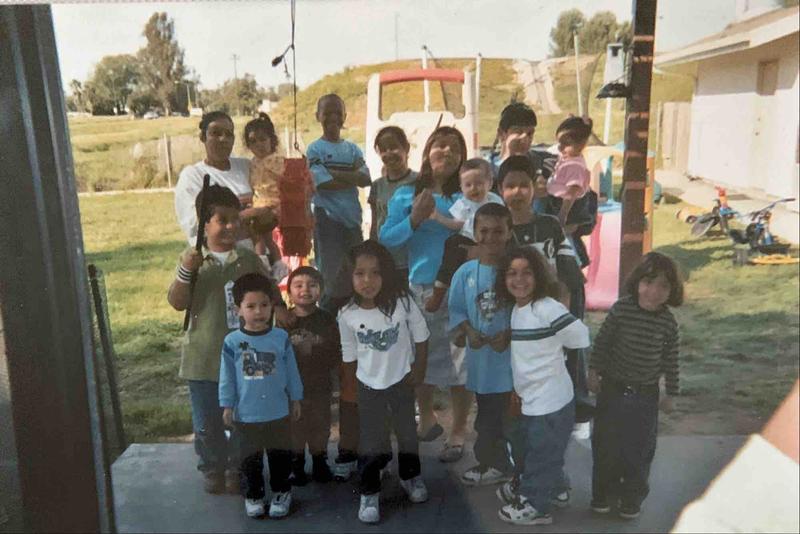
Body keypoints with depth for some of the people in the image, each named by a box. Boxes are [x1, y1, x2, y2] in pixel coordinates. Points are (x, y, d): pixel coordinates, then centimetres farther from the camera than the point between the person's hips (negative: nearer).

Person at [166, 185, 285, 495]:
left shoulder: (248, 259, -1)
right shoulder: (192, 259, -3)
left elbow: (271, 295, 8)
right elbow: (177, 303, -9)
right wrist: (186, 270, -22)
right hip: (204, 358, 0)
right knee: (206, 423, 11)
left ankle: (237, 469, 34)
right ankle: (212, 469, 35)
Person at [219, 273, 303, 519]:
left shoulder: (281, 337, -9)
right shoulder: (232, 341, -11)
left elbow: (291, 371, 1)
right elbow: (227, 376, -3)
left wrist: (296, 399, 6)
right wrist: (227, 405, -1)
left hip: (278, 411, 1)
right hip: (246, 413, 0)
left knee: (280, 455, 15)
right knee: (250, 458, 16)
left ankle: (281, 491, 35)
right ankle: (253, 494, 35)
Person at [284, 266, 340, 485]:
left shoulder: (327, 320, -5)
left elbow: (336, 354, -2)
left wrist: (323, 368, -12)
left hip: (320, 386, 1)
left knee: (320, 425, 14)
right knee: (294, 427, 12)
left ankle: (320, 462, 33)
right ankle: (297, 465, 30)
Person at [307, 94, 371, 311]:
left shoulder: (352, 148, 12)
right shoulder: (315, 149, -1)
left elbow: (366, 179, -3)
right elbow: (325, 184, -13)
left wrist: (334, 173, -12)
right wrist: (352, 178, -6)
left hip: (352, 219, 5)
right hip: (328, 218, -5)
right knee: (331, 278, -5)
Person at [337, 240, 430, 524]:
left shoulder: (402, 302, -22)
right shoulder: (347, 315, -18)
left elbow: (421, 337, -8)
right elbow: (350, 356, -4)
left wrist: (418, 371, -6)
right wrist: (353, 387, 3)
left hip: (402, 381, 1)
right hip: (369, 386, 0)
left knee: (407, 432, 19)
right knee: (371, 442, 6)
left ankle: (410, 476, 44)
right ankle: (369, 493, 25)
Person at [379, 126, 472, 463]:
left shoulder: (466, 197, -1)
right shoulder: (406, 195, 5)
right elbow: (386, 238, -1)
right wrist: (414, 220, -15)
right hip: (417, 289, 3)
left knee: (458, 360, 1)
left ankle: (458, 432, 19)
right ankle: (426, 418, 39)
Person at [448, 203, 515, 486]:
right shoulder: (466, 272, -3)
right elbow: (456, 309, 4)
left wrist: (511, 334, -21)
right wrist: (469, 331, -12)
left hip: (514, 356, -3)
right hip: (481, 356, 3)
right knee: (487, 416, 19)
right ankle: (494, 464, 38)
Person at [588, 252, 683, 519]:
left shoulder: (668, 322, -9)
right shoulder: (621, 309, -14)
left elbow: (670, 360, 0)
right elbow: (602, 341, -5)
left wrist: (670, 394, 6)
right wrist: (594, 371, -2)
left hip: (646, 396, 1)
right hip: (613, 389, -1)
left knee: (640, 448, 12)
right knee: (605, 444, 10)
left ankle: (632, 498, 32)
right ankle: (602, 493, 29)